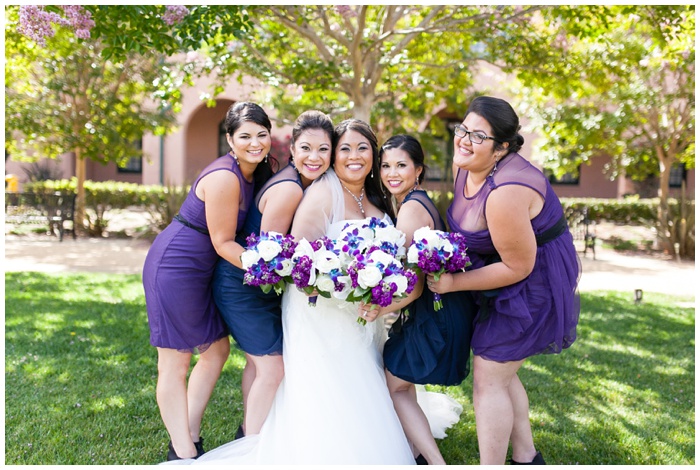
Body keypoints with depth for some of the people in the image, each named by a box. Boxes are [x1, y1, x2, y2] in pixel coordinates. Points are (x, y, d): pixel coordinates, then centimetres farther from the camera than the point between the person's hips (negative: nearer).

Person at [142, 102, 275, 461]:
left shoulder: (255, 172, 5)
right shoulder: (224, 178, -22)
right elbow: (223, 243, -18)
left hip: (200, 270, 10)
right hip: (174, 267, -10)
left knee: (217, 350, 15)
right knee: (175, 363, 1)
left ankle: (190, 439, 28)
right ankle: (183, 456, 13)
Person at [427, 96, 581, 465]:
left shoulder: (505, 192, -32)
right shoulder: (465, 164, -4)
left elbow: (518, 267, -24)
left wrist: (455, 283, -20)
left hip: (534, 283, -9)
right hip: (510, 283, 9)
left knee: (488, 379, -2)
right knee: (500, 373, 18)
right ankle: (526, 458, 35)